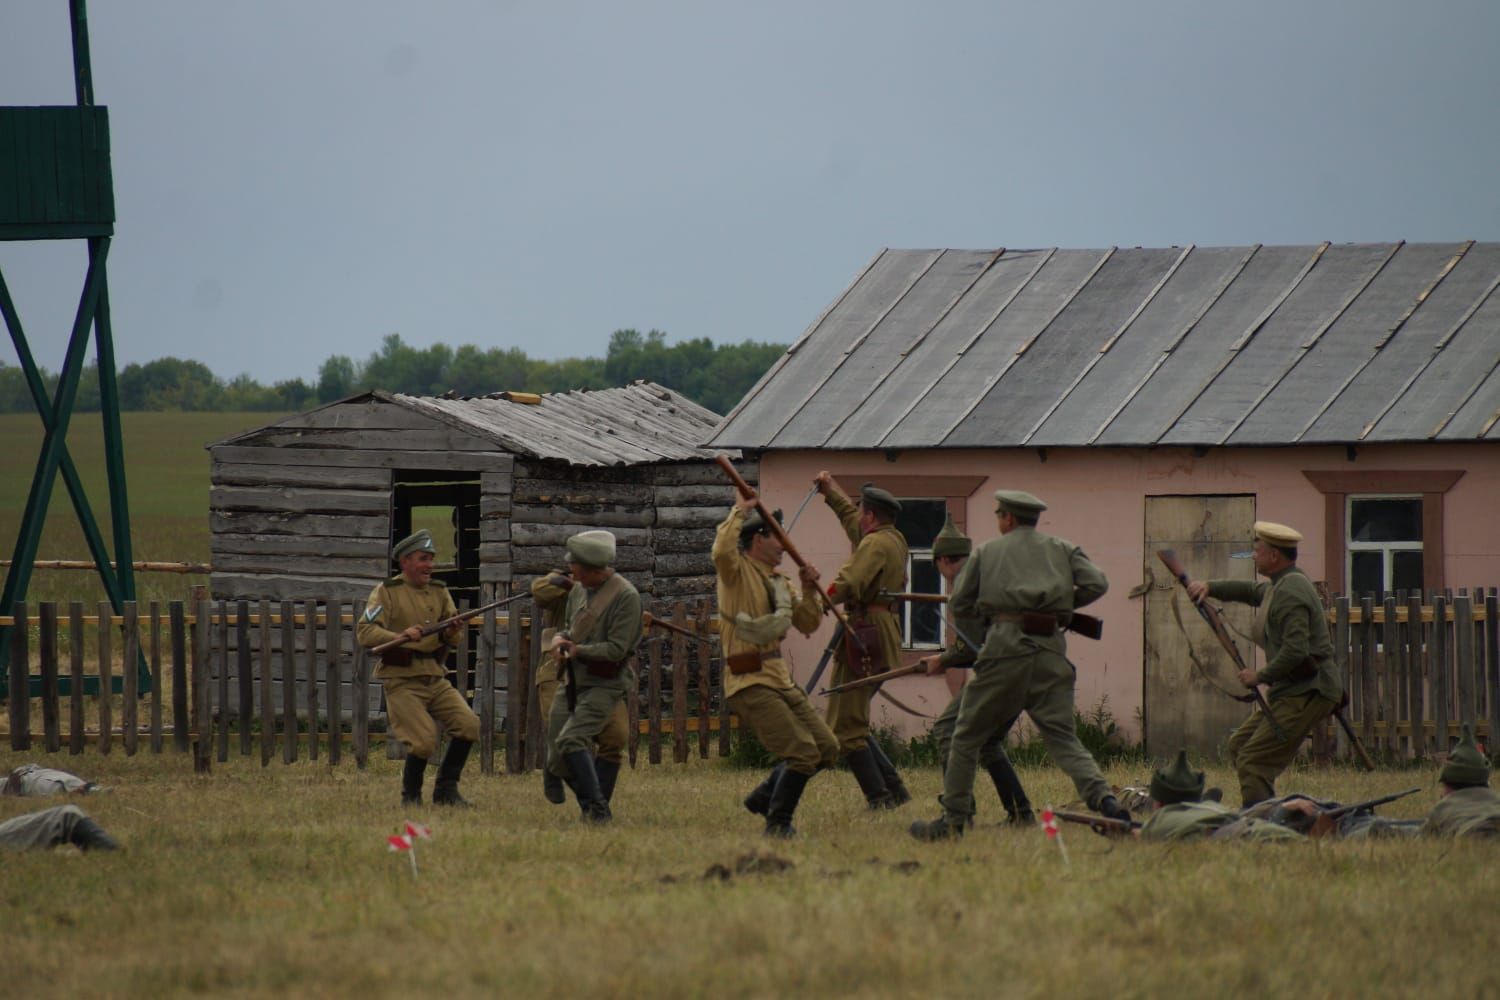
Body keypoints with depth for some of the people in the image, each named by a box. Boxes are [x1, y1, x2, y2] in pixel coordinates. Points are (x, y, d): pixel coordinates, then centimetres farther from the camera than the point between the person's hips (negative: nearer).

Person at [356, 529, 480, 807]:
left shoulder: (439, 592, 14)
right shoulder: (387, 592, -3)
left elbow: (453, 640, 12)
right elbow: (365, 632, -14)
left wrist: (451, 634, -13)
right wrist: (400, 636, -30)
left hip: (436, 679, 6)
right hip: (402, 682, -6)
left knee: (468, 725, -10)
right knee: (424, 741, -18)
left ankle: (446, 790, 6)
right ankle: (411, 797, 6)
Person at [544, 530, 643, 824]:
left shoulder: (625, 596, -14)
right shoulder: (578, 590, 9)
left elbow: (616, 650, -17)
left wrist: (577, 650, -19)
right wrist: (560, 639, -1)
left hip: (604, 685, -8)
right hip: (573, 682, 8)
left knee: (571, 740, -26)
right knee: (557, 760, 5)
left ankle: (598, 809, -22)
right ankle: (590, 807, 20)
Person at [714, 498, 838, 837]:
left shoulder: (779, 581, 18)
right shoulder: (738, 571, -6)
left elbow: (808, 624, 18)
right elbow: (722, 551, -30)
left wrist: (808, 591, 2)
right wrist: (739, 513, -18)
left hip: (780, 679, 9)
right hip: (750, 683, -9)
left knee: (826, 749, 9)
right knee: (802, 752, -16)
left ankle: (765, 797, 22)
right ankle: (778, 822, -4)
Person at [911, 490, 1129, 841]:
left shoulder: (987, 552, 12)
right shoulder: (1062, 550, 15)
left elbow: (958, 606, 11)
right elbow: (1096, 584, 3)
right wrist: (1064, 604, 18)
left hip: (1005, 644, -2)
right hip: (1051, 650, 2)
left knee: (967, 736, 10)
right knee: (1063, 739, 2)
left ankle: (953, 818, 11)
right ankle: (1104, 801, -20)